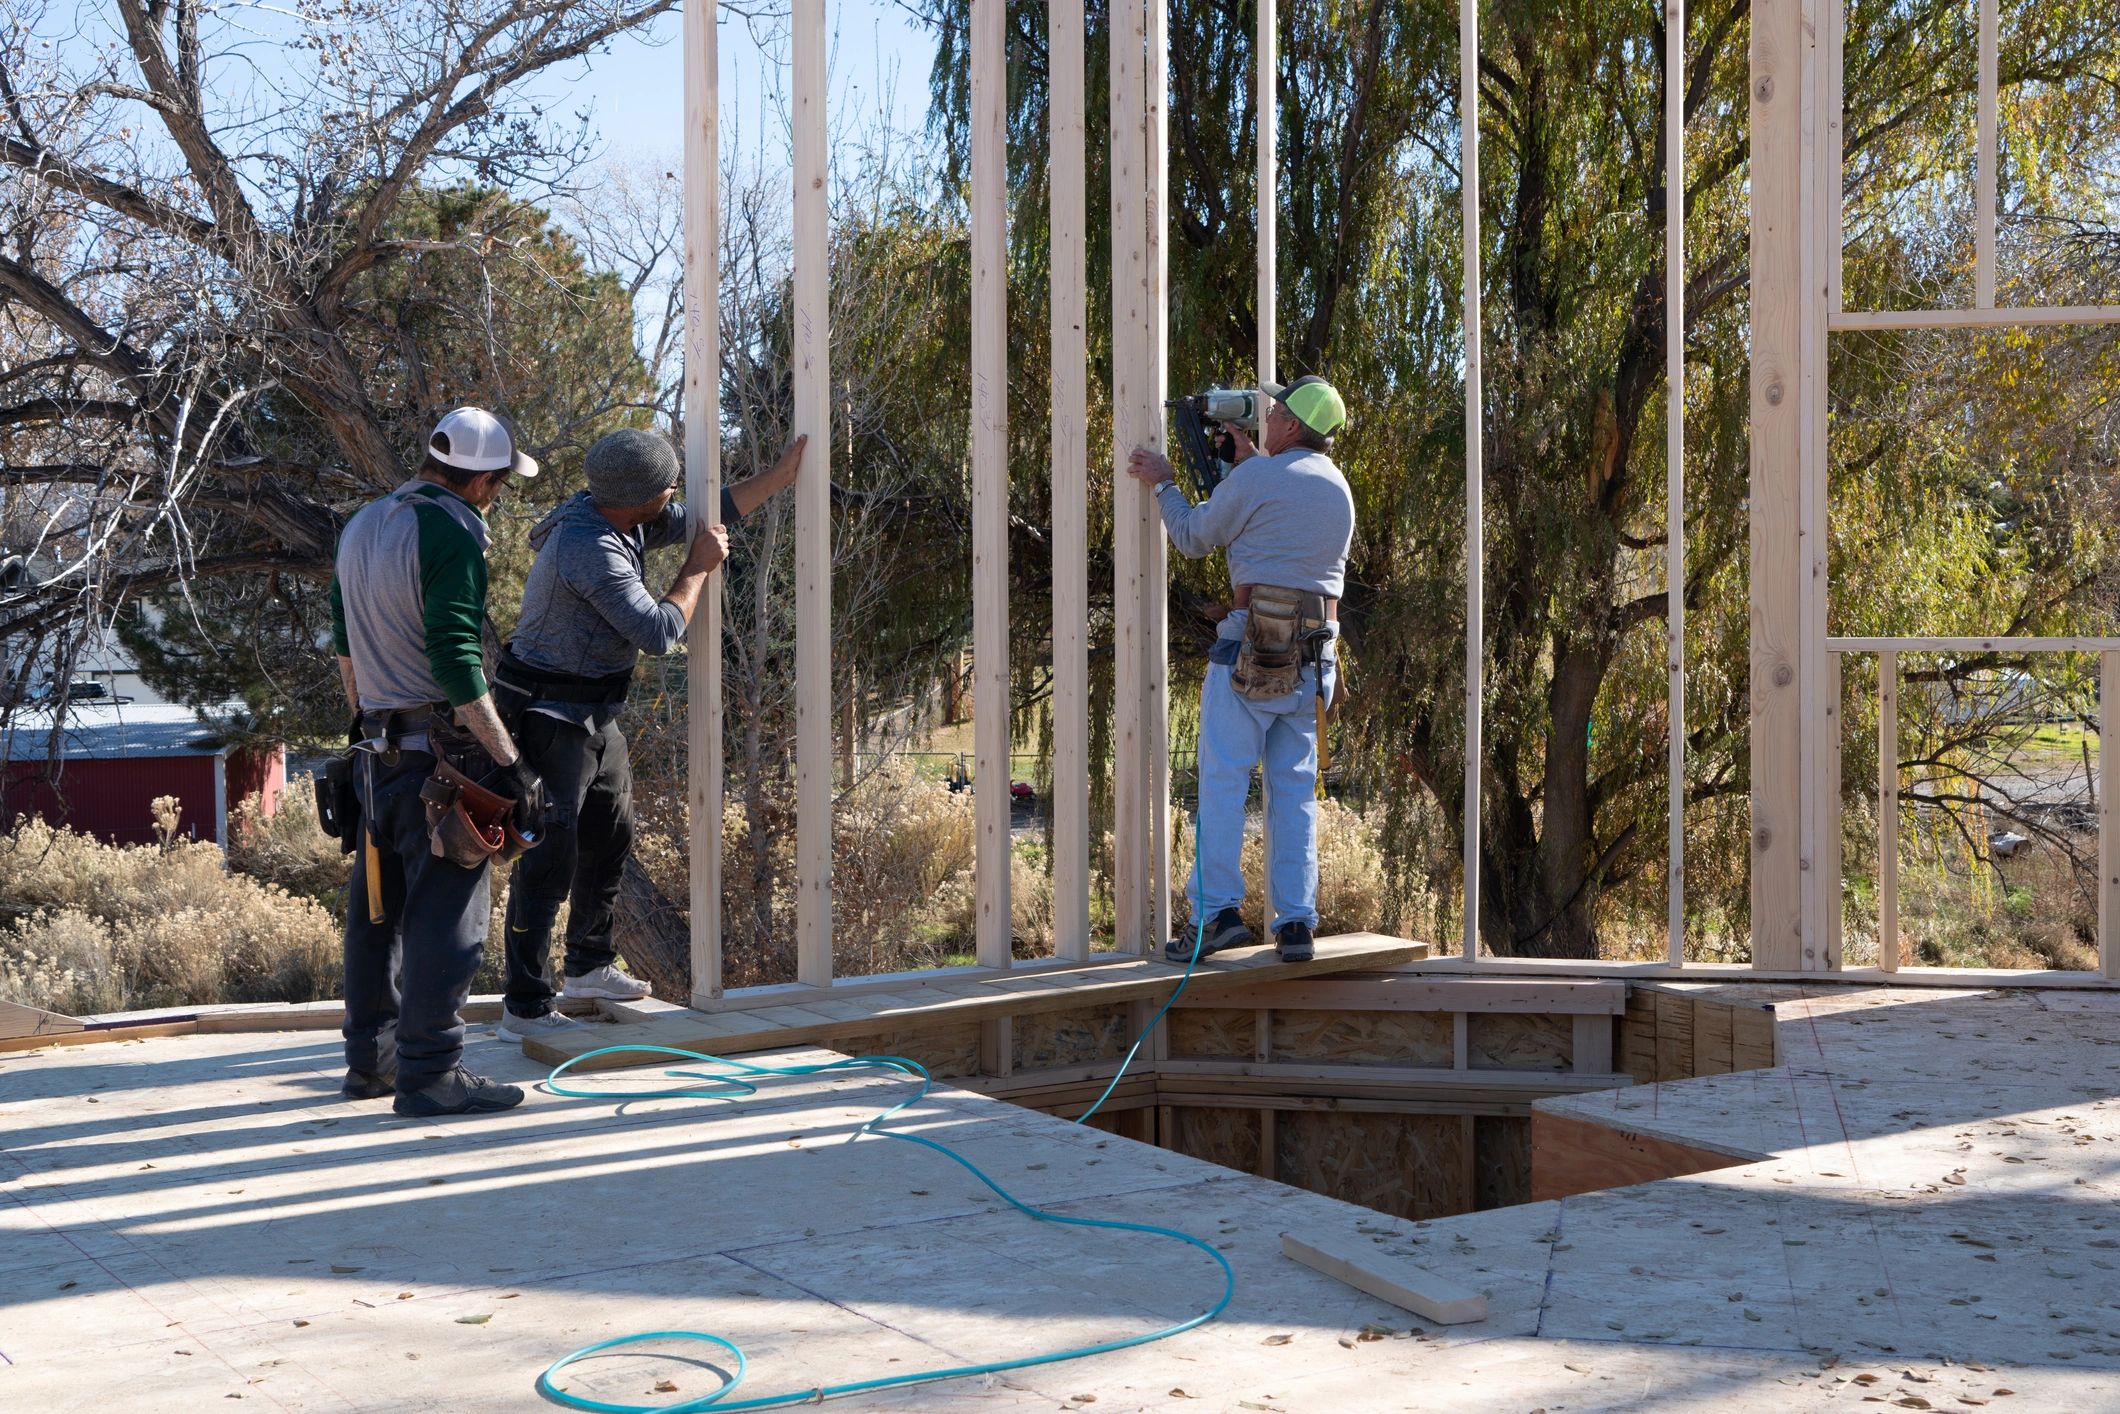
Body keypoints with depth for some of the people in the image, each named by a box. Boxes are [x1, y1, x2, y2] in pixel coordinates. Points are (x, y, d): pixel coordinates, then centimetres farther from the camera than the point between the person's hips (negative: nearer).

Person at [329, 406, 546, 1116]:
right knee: (446, 912, -3)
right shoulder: (452, 534, -16)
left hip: (378, 746, 9)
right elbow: (456, 659, -22)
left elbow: (345, 637, 21)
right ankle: (428, 1072, 0)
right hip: (441, 752, -9)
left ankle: (370, 1058, 26)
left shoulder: (362, 525, 13)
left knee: (376, 905, 16)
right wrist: (509, 760, -19)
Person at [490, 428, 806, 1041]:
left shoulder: (616, 518, 3)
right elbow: (658, 632, -26)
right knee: (549, 857, -11)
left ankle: (589, 966, 38)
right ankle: (525, 1008, -7)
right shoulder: (591, 550, -28)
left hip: (595, 713, 11)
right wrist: (698, 567, -13)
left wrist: (779, 475, 17)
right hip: (550, 716, -10)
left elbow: (705, 516, 17)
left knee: (611, 836, 21)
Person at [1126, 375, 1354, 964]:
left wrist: (1161, 482, 17)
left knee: (1223, 779, -3)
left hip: (1253, 646, -6)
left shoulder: (1258, 477, -7)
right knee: (1295, 788, 7)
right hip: (1315, 651, 6)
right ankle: (1297, 922, 5)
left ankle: (1219, 911, -9)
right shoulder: (1338, 488, 16)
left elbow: (1194, 538, 3)